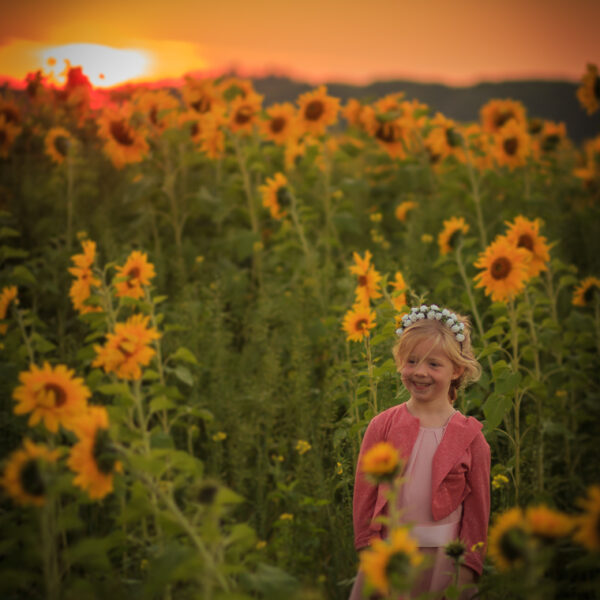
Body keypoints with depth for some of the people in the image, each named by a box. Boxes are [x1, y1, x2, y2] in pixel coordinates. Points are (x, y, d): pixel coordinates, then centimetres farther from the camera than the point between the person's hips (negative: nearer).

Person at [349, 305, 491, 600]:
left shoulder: (469, 436, -1)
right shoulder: (382, 425, 0)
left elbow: (477, 509, 3)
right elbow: (364, 495, 4)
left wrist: (467, 569, 1)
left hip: (442, 559, -1)